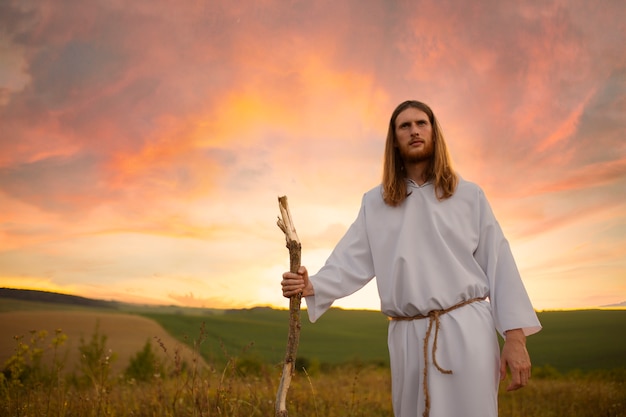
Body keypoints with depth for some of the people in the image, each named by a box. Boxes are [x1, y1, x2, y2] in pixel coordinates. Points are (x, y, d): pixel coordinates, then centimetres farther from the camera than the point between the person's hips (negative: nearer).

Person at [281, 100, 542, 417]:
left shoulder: (469, 195, 6)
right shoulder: (375, 203, 10)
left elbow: (498, 264, 2)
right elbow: (352, 261, 2)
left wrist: (515, 339, -5)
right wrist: (311, 286, -18)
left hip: (467, 329, -1)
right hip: (407, 336, 2)